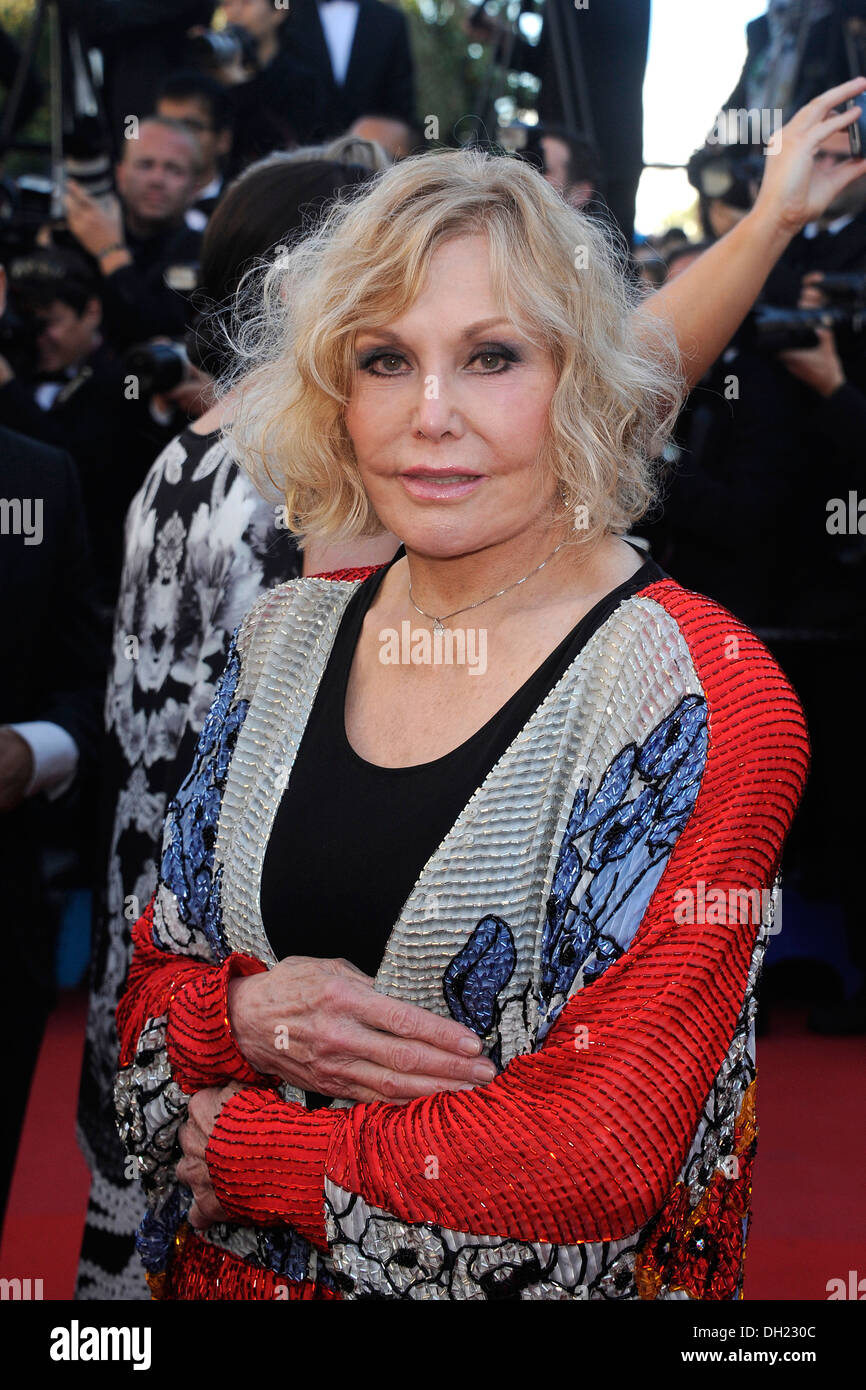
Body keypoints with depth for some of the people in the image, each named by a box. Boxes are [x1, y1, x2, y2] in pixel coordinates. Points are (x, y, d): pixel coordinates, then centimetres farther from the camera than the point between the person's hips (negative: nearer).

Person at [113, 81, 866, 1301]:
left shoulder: (708, 695, -19)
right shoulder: (289, 638, -3)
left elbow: (598, 1156, -24)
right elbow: (156, 981, 4)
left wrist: (237, 1144, -15)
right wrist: (254, 1015, -18)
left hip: (541, 1274, -4)